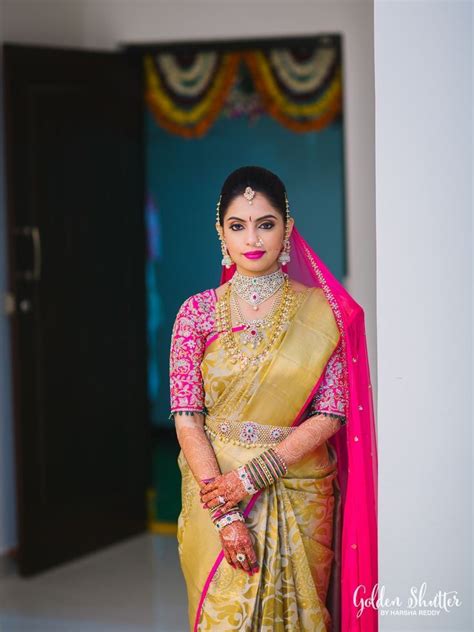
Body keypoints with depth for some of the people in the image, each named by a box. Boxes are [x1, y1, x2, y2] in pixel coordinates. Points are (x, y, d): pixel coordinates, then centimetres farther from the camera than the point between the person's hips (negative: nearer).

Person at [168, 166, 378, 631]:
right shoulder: (198, 311, -1)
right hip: (214, 484, 0)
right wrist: (223, 513, -15)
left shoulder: (322, 310, -2)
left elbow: (331, 415, -7)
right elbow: (186, 417, -6)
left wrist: (252, 476, -16)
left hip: (300, 496, 0)